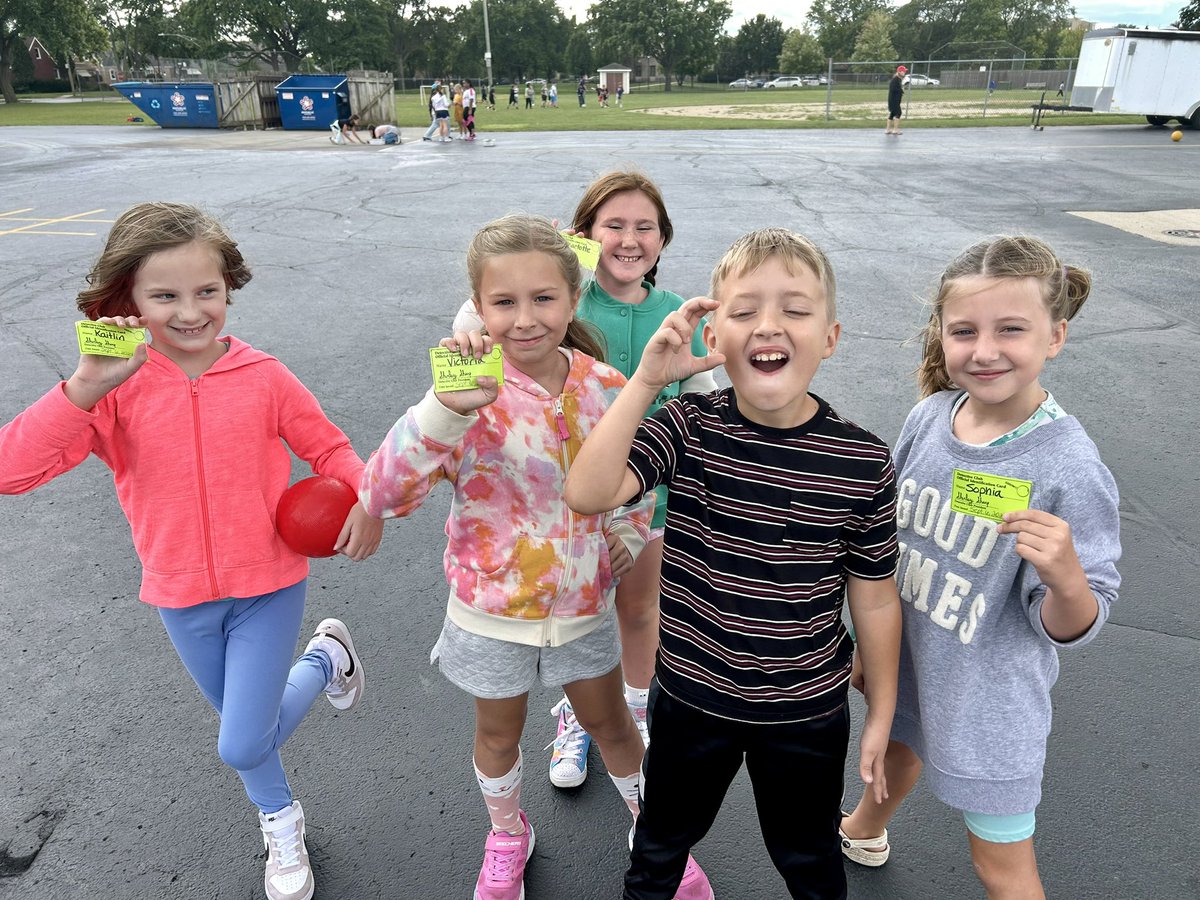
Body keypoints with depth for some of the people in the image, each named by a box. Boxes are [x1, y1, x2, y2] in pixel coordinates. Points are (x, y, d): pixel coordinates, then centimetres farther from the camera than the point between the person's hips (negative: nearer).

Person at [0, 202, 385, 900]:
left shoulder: (263, 377, -13)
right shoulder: (113, 387, -12)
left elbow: (328, 447, -3)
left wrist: (364, 500, -23)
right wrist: (87, 386, -34)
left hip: (269, 586, -2)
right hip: (181, 596, 3)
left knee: (242, 747, 0)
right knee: (244, 721, 23)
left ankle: (325, 657, 28)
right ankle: (282, 823, 53)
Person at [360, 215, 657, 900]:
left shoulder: (605, 386, -12)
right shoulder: (473, 396, -23)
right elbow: (383, 495, -35)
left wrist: (628, 534, -5)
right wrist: (445, 408, -47)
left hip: (584, 600, 2)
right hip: (493, 608, -1)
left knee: (610, 721, 22)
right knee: (499, 734, 22)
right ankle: (507, 833, 53)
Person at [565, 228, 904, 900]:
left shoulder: (864, 462, -17)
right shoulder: (688, 426, -17)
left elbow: (875, 598, -6)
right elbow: (587, 495, -32)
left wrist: (882, 716, 3)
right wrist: (647, 379, -36)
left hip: (807, 712, 0)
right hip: (690, 695, 1)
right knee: (662, 844, 28)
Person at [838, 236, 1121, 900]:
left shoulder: (1070, 468, -26)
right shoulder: (929, 415, -12)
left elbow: (1069, 628, -19)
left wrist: (1066, 578, -42)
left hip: (989, 694, -5)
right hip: (904, 656, 6)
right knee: (897, 746, 33)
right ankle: (863, 833, 64)